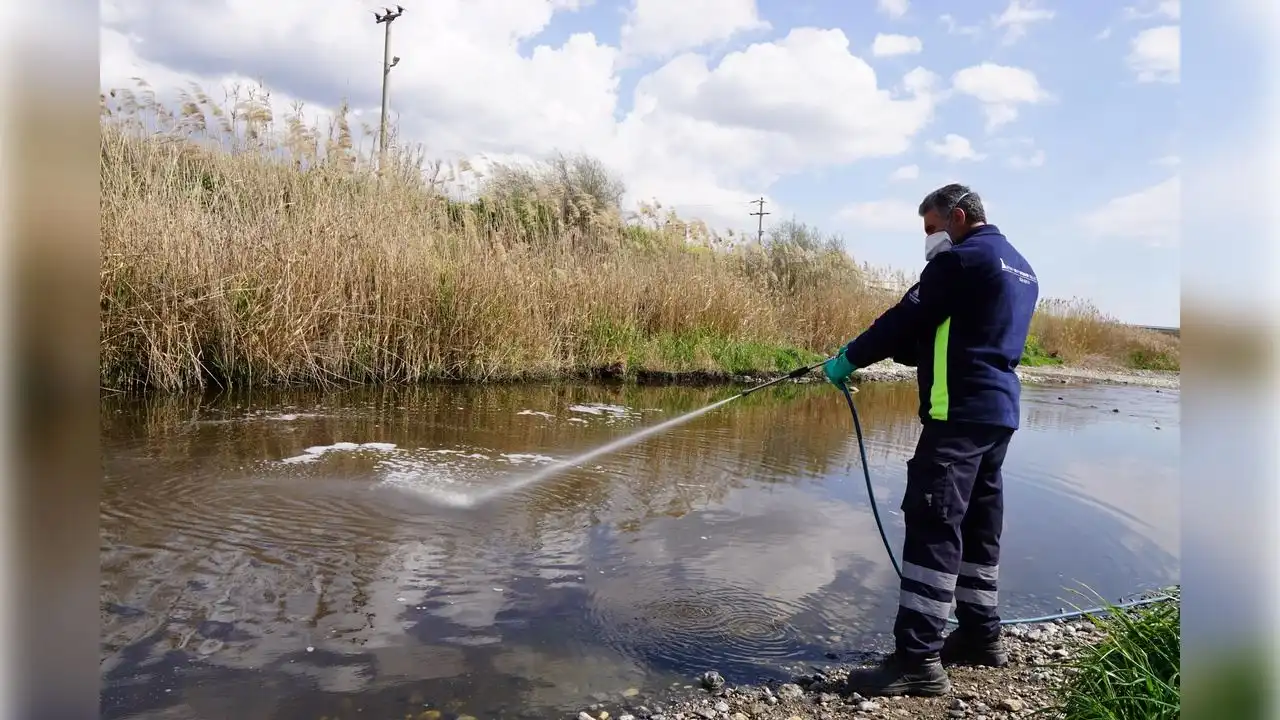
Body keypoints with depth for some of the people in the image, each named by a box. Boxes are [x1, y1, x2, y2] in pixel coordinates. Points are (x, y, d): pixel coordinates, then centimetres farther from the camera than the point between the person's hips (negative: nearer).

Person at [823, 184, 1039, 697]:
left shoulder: (961, 259, -8)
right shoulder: (1020, 269, 21)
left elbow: (907, 318, -10)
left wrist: (849, 358, 2)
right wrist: (897, 351, 21)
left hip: (961, 413, -10)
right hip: (999, 411, 10)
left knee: (933, 526, -11)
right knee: (978, 525, 16)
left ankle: (919, 659, -10)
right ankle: (981, 635, 26)